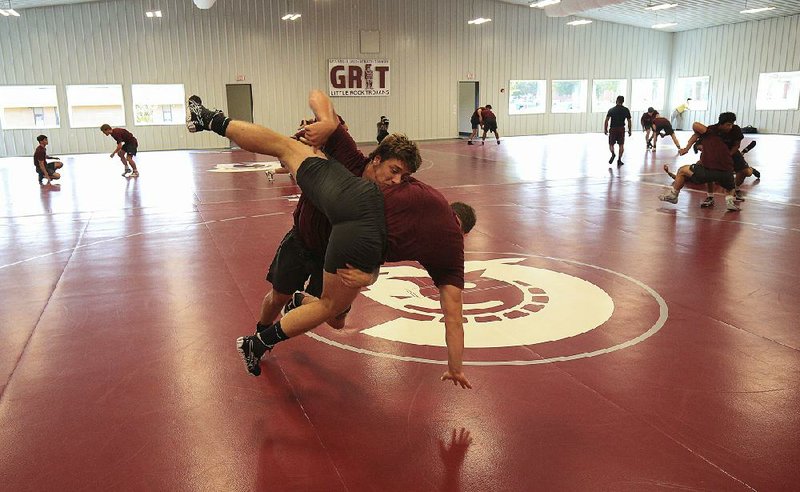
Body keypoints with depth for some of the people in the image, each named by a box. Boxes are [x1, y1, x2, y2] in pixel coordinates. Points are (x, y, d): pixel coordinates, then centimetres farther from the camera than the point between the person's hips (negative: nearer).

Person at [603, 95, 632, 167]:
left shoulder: (611, 110, -2)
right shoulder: (626, 110, 2)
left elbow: (606, 120, -7)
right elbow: (629, 121, 3)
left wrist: (605, 129, 0)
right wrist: (629, 130, 11)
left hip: (613, 129, -1)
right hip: (621, 129, 1)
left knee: (611, 144, 11)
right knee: (621, 145, 10)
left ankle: (613, 154, -17)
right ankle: (619, 160, 8)